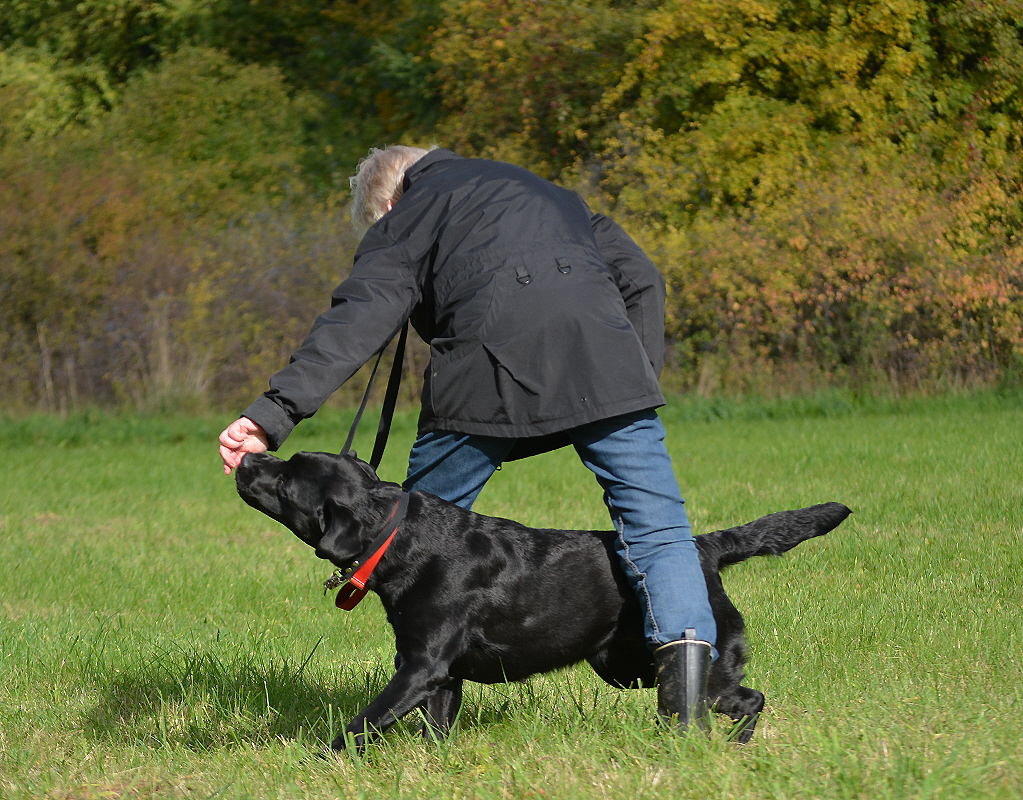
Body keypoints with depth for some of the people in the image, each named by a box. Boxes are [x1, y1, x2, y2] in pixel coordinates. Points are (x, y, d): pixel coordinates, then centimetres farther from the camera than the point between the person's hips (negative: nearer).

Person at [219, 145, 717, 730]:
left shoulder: (401, 220, 23)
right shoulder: (549, 192, 38)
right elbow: (641, 279, 25)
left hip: (492, 365, -2)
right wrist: (640, 382, 20)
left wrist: (274, 414, -6)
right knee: (657, 526, 2)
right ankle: (687, 663, -19)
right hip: (604, 350, 3)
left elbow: (358, 320, 4)